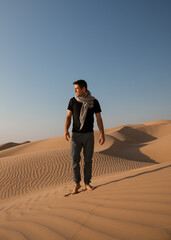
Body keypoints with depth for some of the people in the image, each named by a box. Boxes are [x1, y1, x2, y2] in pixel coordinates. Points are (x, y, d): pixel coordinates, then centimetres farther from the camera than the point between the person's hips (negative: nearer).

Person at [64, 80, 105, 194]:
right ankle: (77, 184, 15)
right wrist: (66, 130, -12)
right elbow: (68, 117, 3)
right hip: (76, 135, 0)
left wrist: (102, 134, -9)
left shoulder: (94, 101, -2)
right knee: (75, 160, -3)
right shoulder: (73, 101, 1)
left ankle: (87, 183, 17)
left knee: (88, 160, 3)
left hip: (89, 135, 0)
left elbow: (99, 118, 0)